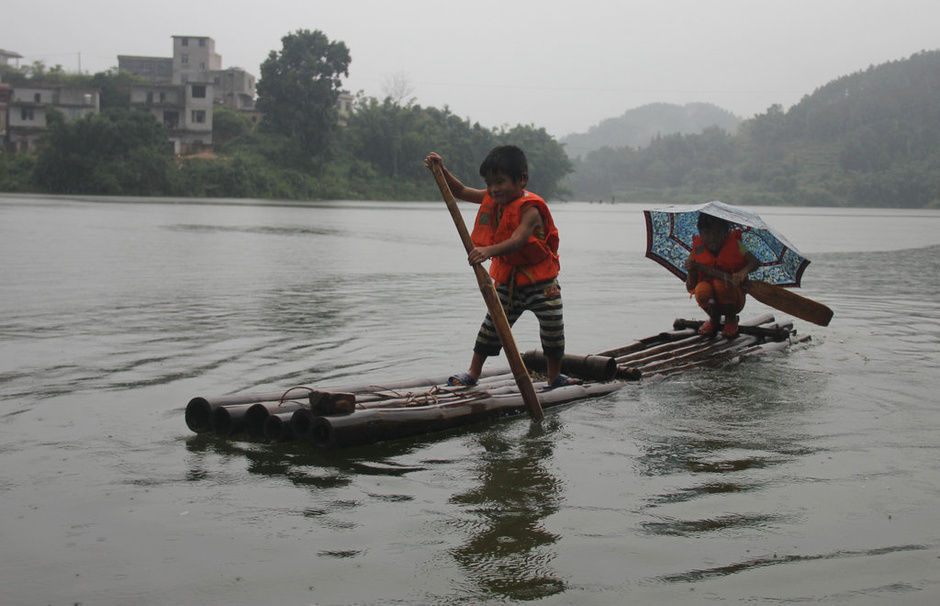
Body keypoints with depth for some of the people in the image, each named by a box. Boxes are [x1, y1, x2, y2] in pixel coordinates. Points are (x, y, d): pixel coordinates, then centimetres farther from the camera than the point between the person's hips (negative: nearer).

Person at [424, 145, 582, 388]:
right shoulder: (492, 199, -1)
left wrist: (490, 250, -54)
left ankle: (554, 376, 17)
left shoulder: (530, 209, -23)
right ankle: (473, 372, 16)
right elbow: (460, 191, 9)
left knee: (553, 328, -1)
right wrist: (441, 170, -6)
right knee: (492, 324, 7)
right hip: (507, 280, 5)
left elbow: (517, 240, -39)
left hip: (540, 281, -5)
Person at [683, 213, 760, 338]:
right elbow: (690, 287, -2)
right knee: (701, 289, -33)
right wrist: (690, 271, -23)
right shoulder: (697, 251, -3)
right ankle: (714, 319, 3)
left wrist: (743, 272, -34)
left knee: (720, 284, -34)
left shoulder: (734, 245, -4)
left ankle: (731, 320, -3)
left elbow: (755, 262, -14)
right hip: (712, 301, 2)